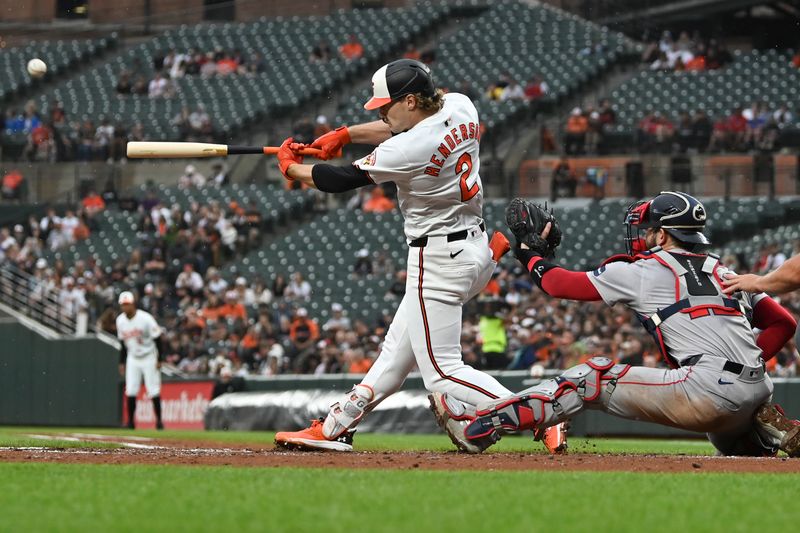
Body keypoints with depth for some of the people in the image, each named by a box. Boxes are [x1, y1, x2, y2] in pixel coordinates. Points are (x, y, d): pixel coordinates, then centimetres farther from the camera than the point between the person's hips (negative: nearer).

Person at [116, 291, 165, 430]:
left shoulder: (145, 318, -18)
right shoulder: (120, 321, -2)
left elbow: (157, 339, -12)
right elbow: (123, 343, 10)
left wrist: (159, 360, -14)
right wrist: (122, 362, 9)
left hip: (149, 358, -4)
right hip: (132, 359, 4)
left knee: (153, 391, -5)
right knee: (130, 391, -2)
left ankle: (159, 420, 4)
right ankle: (130, 422, 4)